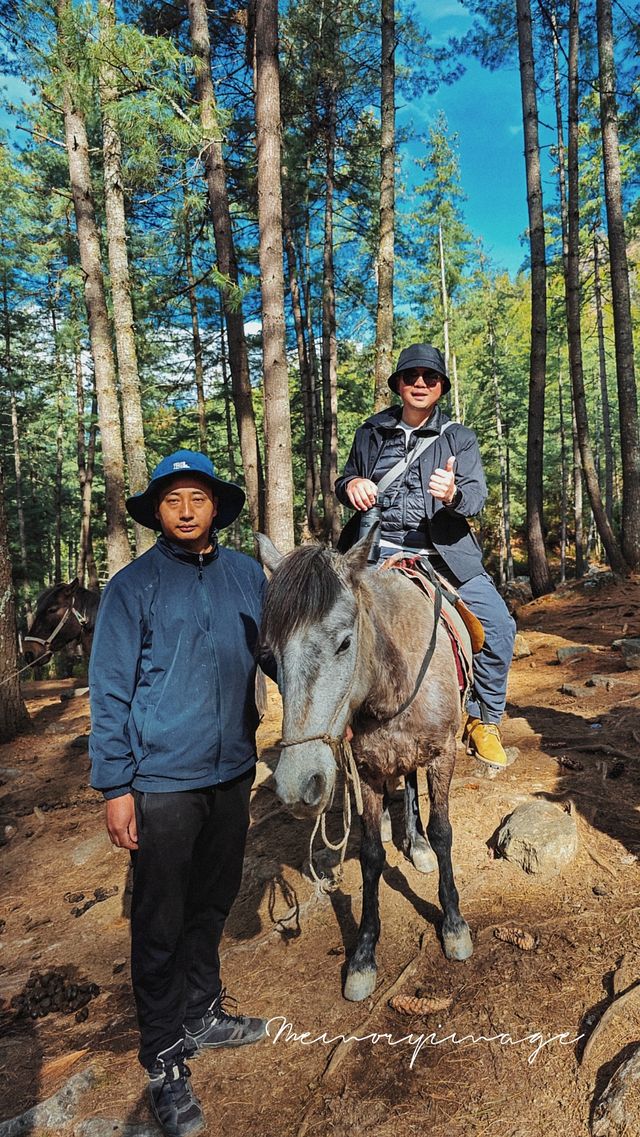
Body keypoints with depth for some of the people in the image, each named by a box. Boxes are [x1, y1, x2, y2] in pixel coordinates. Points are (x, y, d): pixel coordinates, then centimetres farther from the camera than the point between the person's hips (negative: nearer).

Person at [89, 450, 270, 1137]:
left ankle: (202, 1015, 43)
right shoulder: (133, 586, -10)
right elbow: (110, 693, -9)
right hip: (162, 781, -4)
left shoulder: (247, 575, 1)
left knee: (213, 904, 21)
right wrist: (114, 787, -11)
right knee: (160, 922, 9)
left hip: (233, 772, 5)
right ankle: (165, 1061, 29)